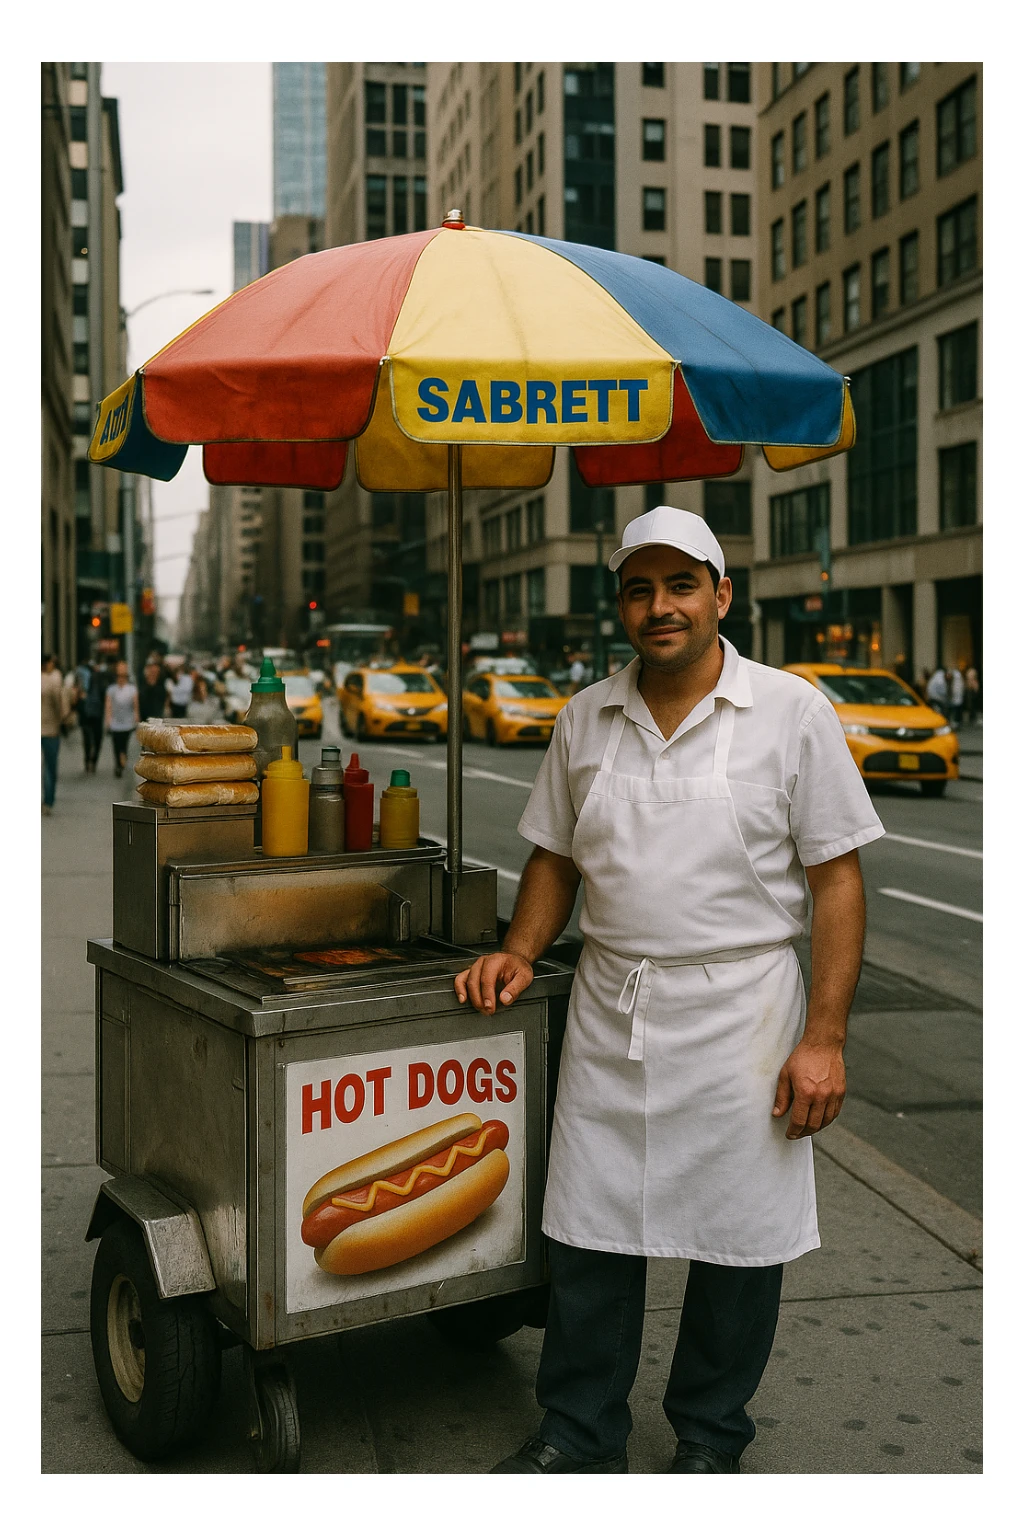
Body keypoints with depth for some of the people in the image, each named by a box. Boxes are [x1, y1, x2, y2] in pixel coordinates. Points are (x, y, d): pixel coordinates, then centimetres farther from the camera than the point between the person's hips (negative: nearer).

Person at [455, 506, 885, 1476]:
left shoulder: (791, 712, -6)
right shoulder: (585, 720, 6)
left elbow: (835, 878, -6)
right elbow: (556, 854, 16)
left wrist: (824, 1037, -11)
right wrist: (520, 951, -1)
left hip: (739, 1015, -3)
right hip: (609, 1014, 3)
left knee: (739, 1239, 8)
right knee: (588, 1232, 9)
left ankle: (709, 1439, 30)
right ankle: (579, 1435, 28)